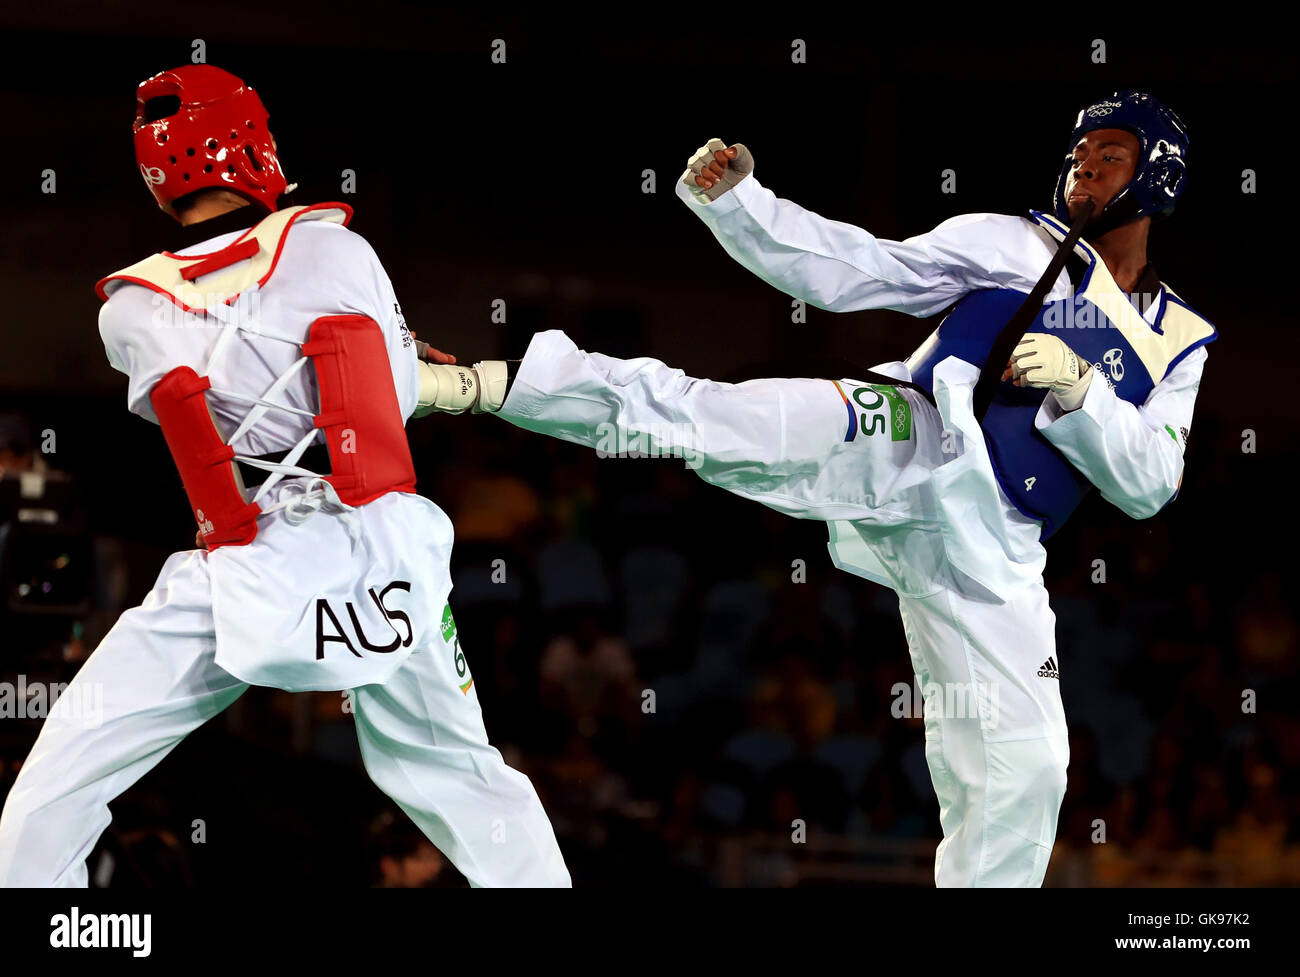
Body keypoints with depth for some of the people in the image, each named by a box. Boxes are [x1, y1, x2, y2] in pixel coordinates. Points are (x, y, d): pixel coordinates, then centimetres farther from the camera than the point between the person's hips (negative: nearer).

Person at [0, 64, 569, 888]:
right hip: (379, 549, 1)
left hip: (242, 575, -1)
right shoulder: (334, 246, 5)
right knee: (467, 782, 15)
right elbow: (401, 396, 13)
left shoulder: (133, 311, 6)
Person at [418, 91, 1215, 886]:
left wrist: (1079, 389, -8)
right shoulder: (1014, 245, 16)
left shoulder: (1179, 346, 20)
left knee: (1021, 775, -3)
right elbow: (849, 269, 10)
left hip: (989, 550, 3)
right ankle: (489, 385, -44)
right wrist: (732, 201, -3)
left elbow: (1150, 485, 9)